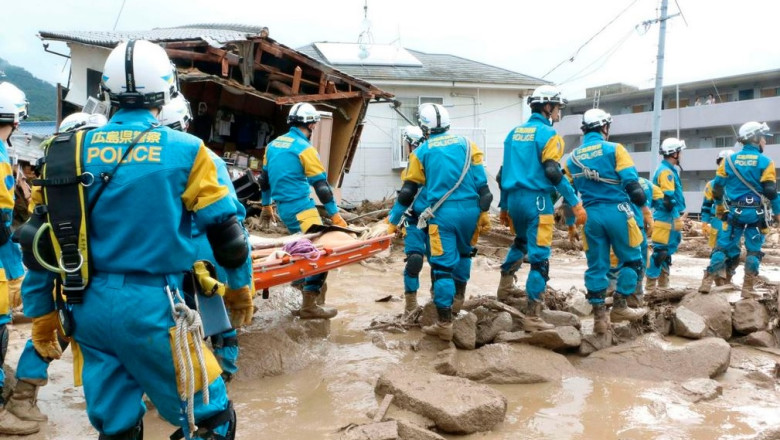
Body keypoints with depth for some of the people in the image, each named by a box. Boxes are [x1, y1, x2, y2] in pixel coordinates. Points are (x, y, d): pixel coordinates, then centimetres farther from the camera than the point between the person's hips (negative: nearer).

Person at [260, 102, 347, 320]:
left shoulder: (274, 144, 11)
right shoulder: (304, 148, -12)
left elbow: (265, 177, 19)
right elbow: (321, 184, -14)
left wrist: (266, 203, 32)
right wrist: (335, 214, -10)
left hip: (283, 207, 9)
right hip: (301, 208, -9)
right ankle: (310, 305, -7)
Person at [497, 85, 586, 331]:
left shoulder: (514, 133, 15)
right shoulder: (548, 134, -6)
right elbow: (554, 173, -15)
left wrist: (504, 206, 23)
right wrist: (575, 204, -12)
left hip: (514, 198, 8)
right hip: (536, 199, -7)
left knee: (521, 242, 32)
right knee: (539, 257, -5)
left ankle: (505, 287, 33)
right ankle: (532, 317, -6)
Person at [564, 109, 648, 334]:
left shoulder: (573, 157, 11)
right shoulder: (614, 149, -3)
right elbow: (632, 184, -9)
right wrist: (646, 211, -2)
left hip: (590, 215, 4)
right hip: (617, 211, -4)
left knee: (596, 266, 8)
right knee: (631, 260, 12)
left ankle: (599, 316, 8)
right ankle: (620, 306, 9)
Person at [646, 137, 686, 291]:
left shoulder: (669, 170, 17)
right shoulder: (666, 171, -15)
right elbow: (668, 199, -21)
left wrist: (677, 217, 24)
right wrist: (677, 218, -20)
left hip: (668, 218, 10)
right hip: (666, 218, -10)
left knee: (667, 251, 15)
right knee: (660, 250, -8)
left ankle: (663, 283, 23)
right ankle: (651, 285, -4)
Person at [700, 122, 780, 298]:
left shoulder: (729, 160, 2)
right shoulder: (765, 162, -7)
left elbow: (717, 187, 4)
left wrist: (720, 207, 20)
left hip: (734, 212, 2)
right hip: (757, 213, -2)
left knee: (723, 247, 6)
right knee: (754, 251, 7)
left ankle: (707, 282, 0)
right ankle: (748, 289, 7)